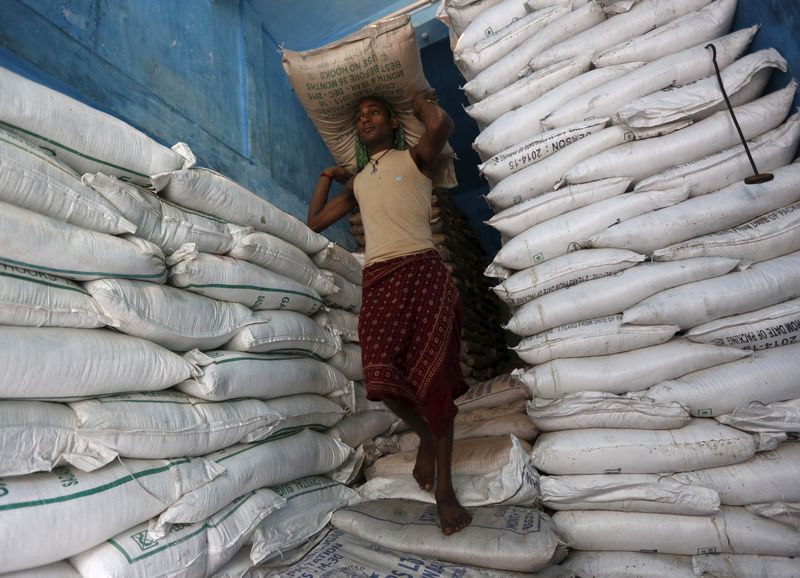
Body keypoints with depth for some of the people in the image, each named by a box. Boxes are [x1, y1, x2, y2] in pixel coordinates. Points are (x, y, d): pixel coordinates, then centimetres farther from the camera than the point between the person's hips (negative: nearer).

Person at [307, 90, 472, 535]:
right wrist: (328, 177, 35)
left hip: (422, 271, -4)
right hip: (378, 281, 4)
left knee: (431, 377, -8)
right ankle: (425, 437, 21)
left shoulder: (415, 158, 11)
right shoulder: (357, 181, 26)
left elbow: (443, 126, -13)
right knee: (384, 381, -9)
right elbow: (315, 222, 33)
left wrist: (425, 104, 9)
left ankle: (445, 486, 3)